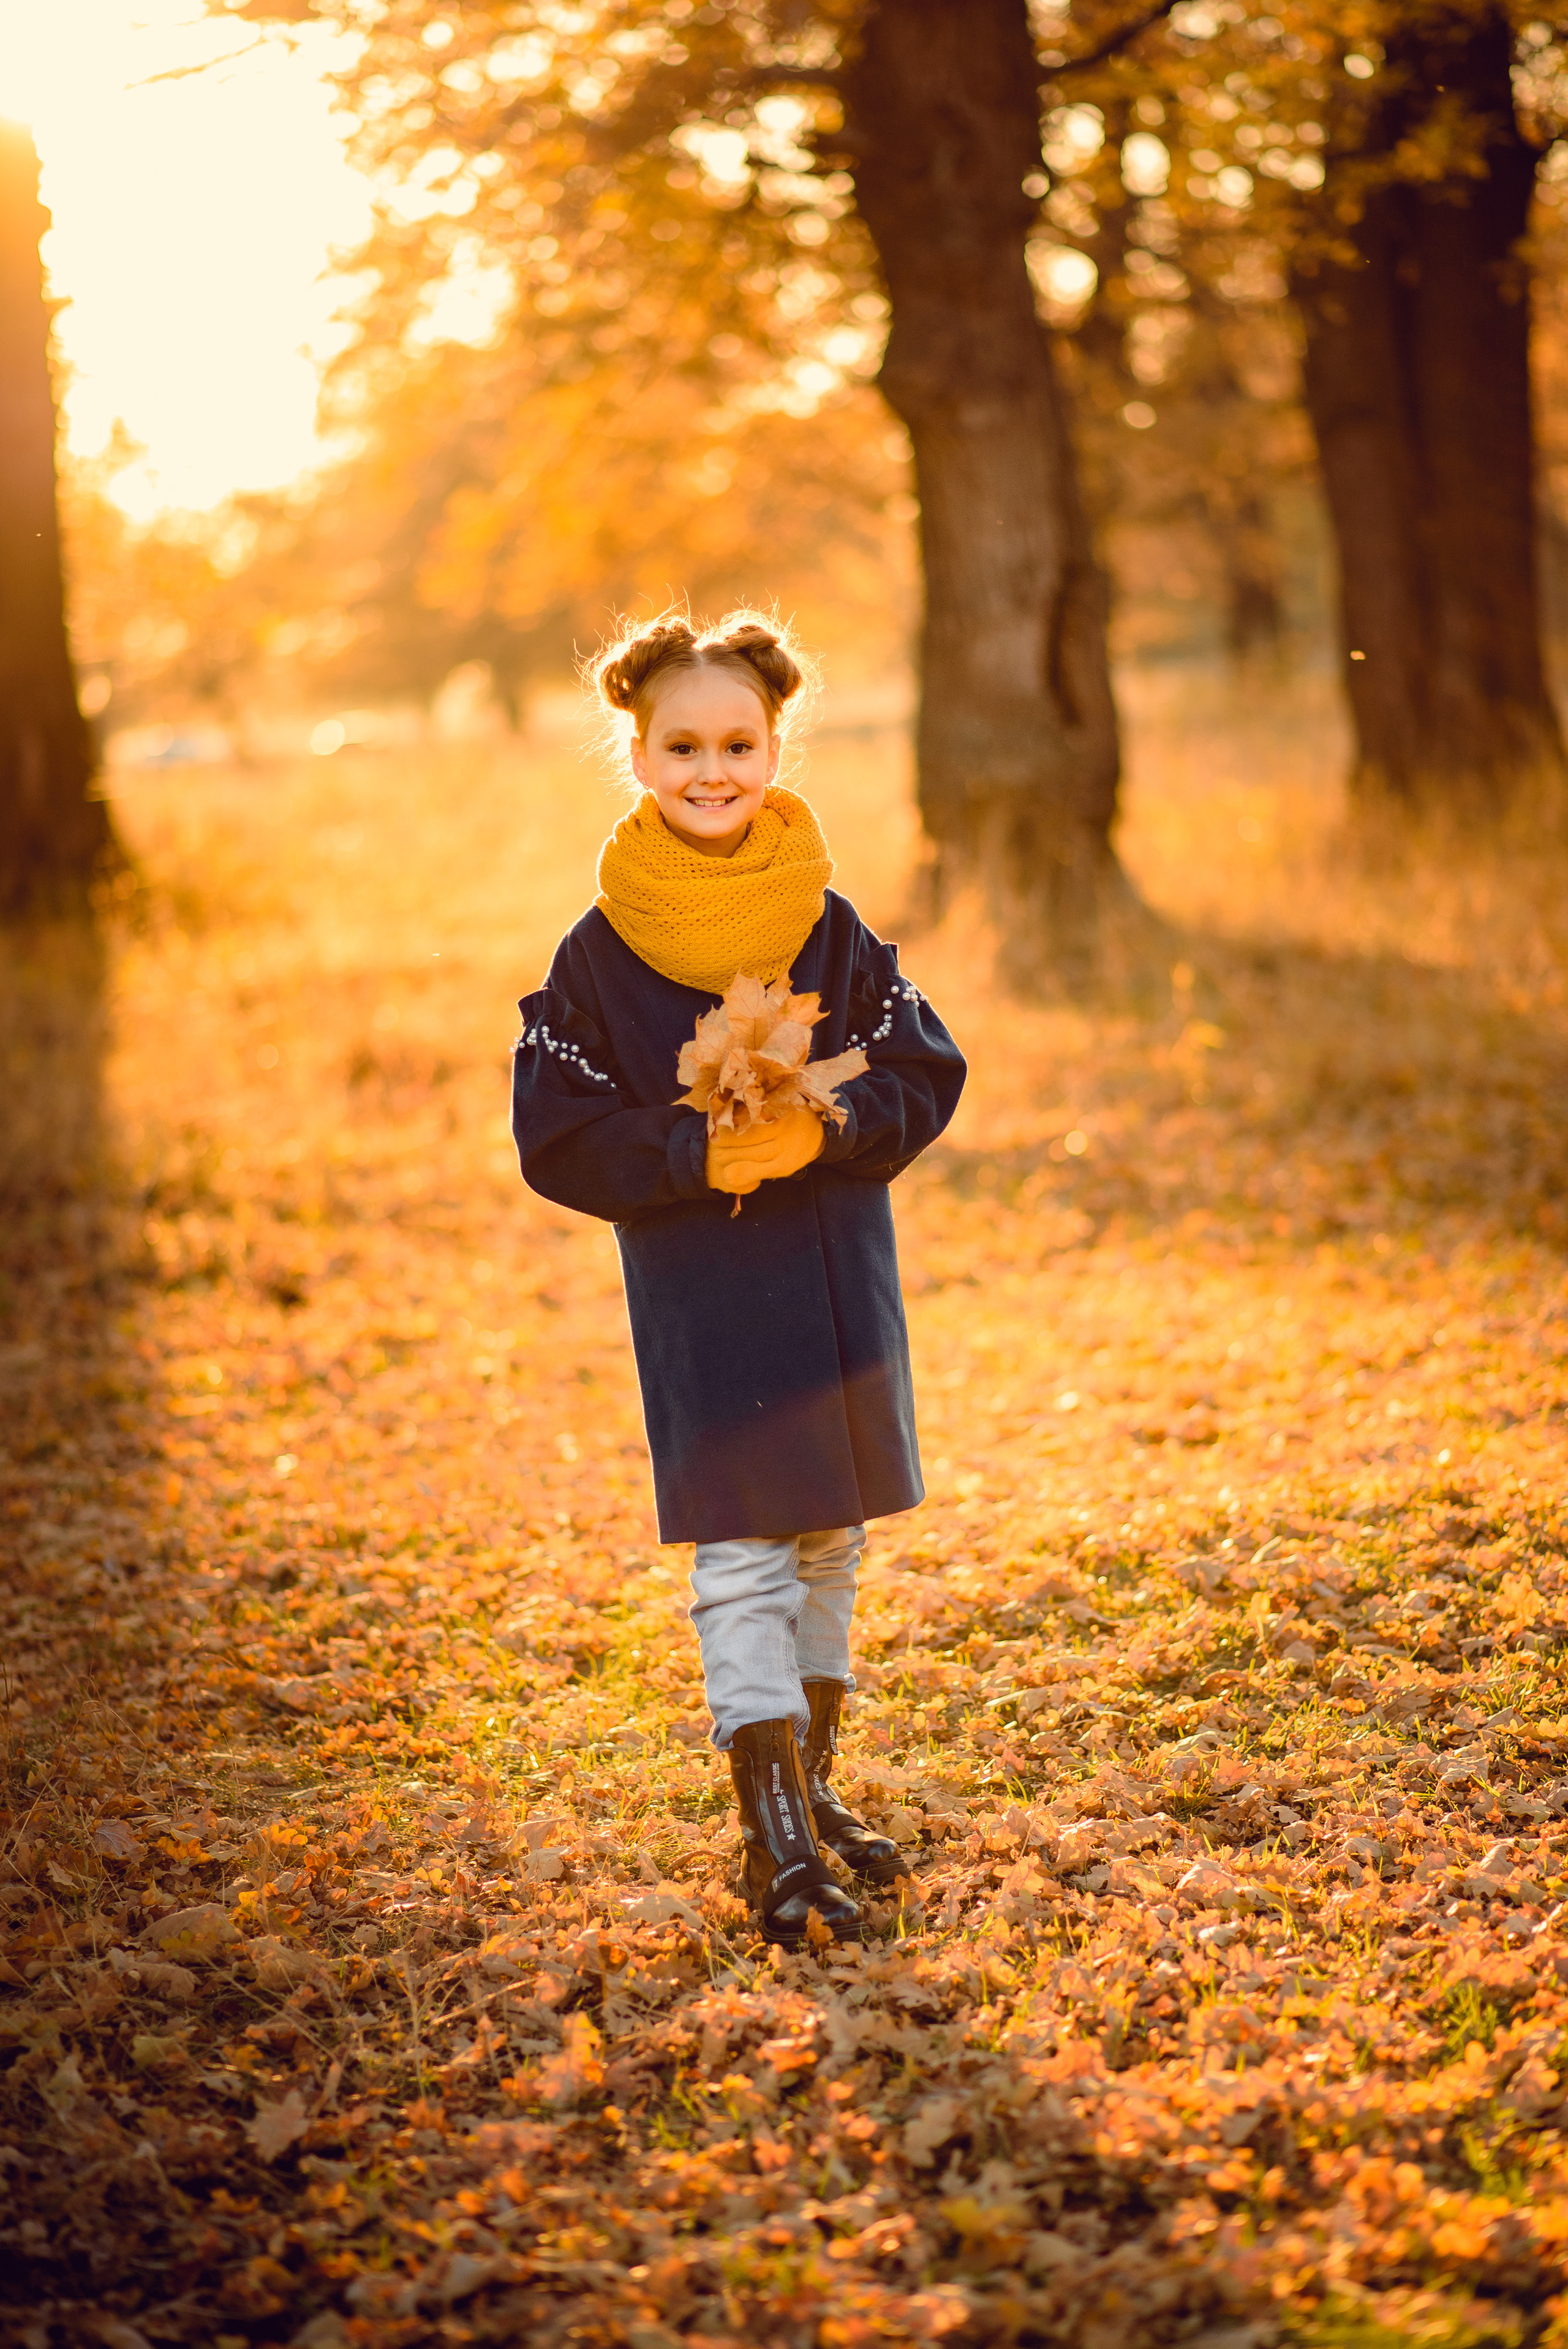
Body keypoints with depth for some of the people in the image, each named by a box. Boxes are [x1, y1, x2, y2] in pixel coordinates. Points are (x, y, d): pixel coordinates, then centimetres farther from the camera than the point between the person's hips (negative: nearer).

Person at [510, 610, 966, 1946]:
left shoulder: (832, 930, 1)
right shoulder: (600, 954, -6)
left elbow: (926, 1076, 2)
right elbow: (559, 1136, -7)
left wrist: (828, 1133, -16)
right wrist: (696, 1156, -20)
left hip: (840, 1277, 4)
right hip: (698, 1292, -4)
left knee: (831, 1542, 14)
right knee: (742, 1557, -7)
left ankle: (808, 1787, 30)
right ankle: (774, 1836, -2)